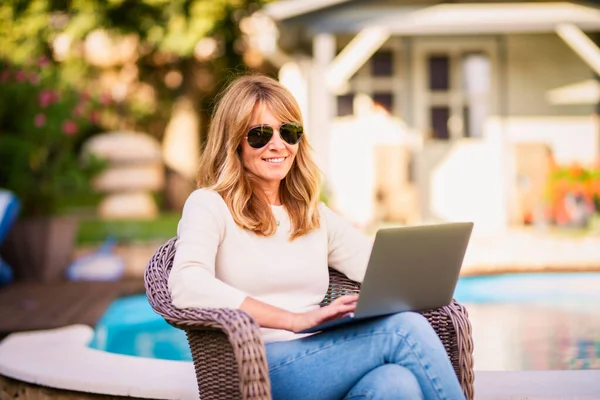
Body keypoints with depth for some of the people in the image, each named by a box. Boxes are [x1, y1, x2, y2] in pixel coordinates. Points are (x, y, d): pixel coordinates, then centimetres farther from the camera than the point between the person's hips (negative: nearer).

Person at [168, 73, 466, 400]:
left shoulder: (315, 215, 25)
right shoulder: (208, 206, 5)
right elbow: (187, 288, -15)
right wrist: (295, 319, -20)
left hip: (323, 359, 5)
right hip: (257, 371, -5)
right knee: (406, 330, -26)